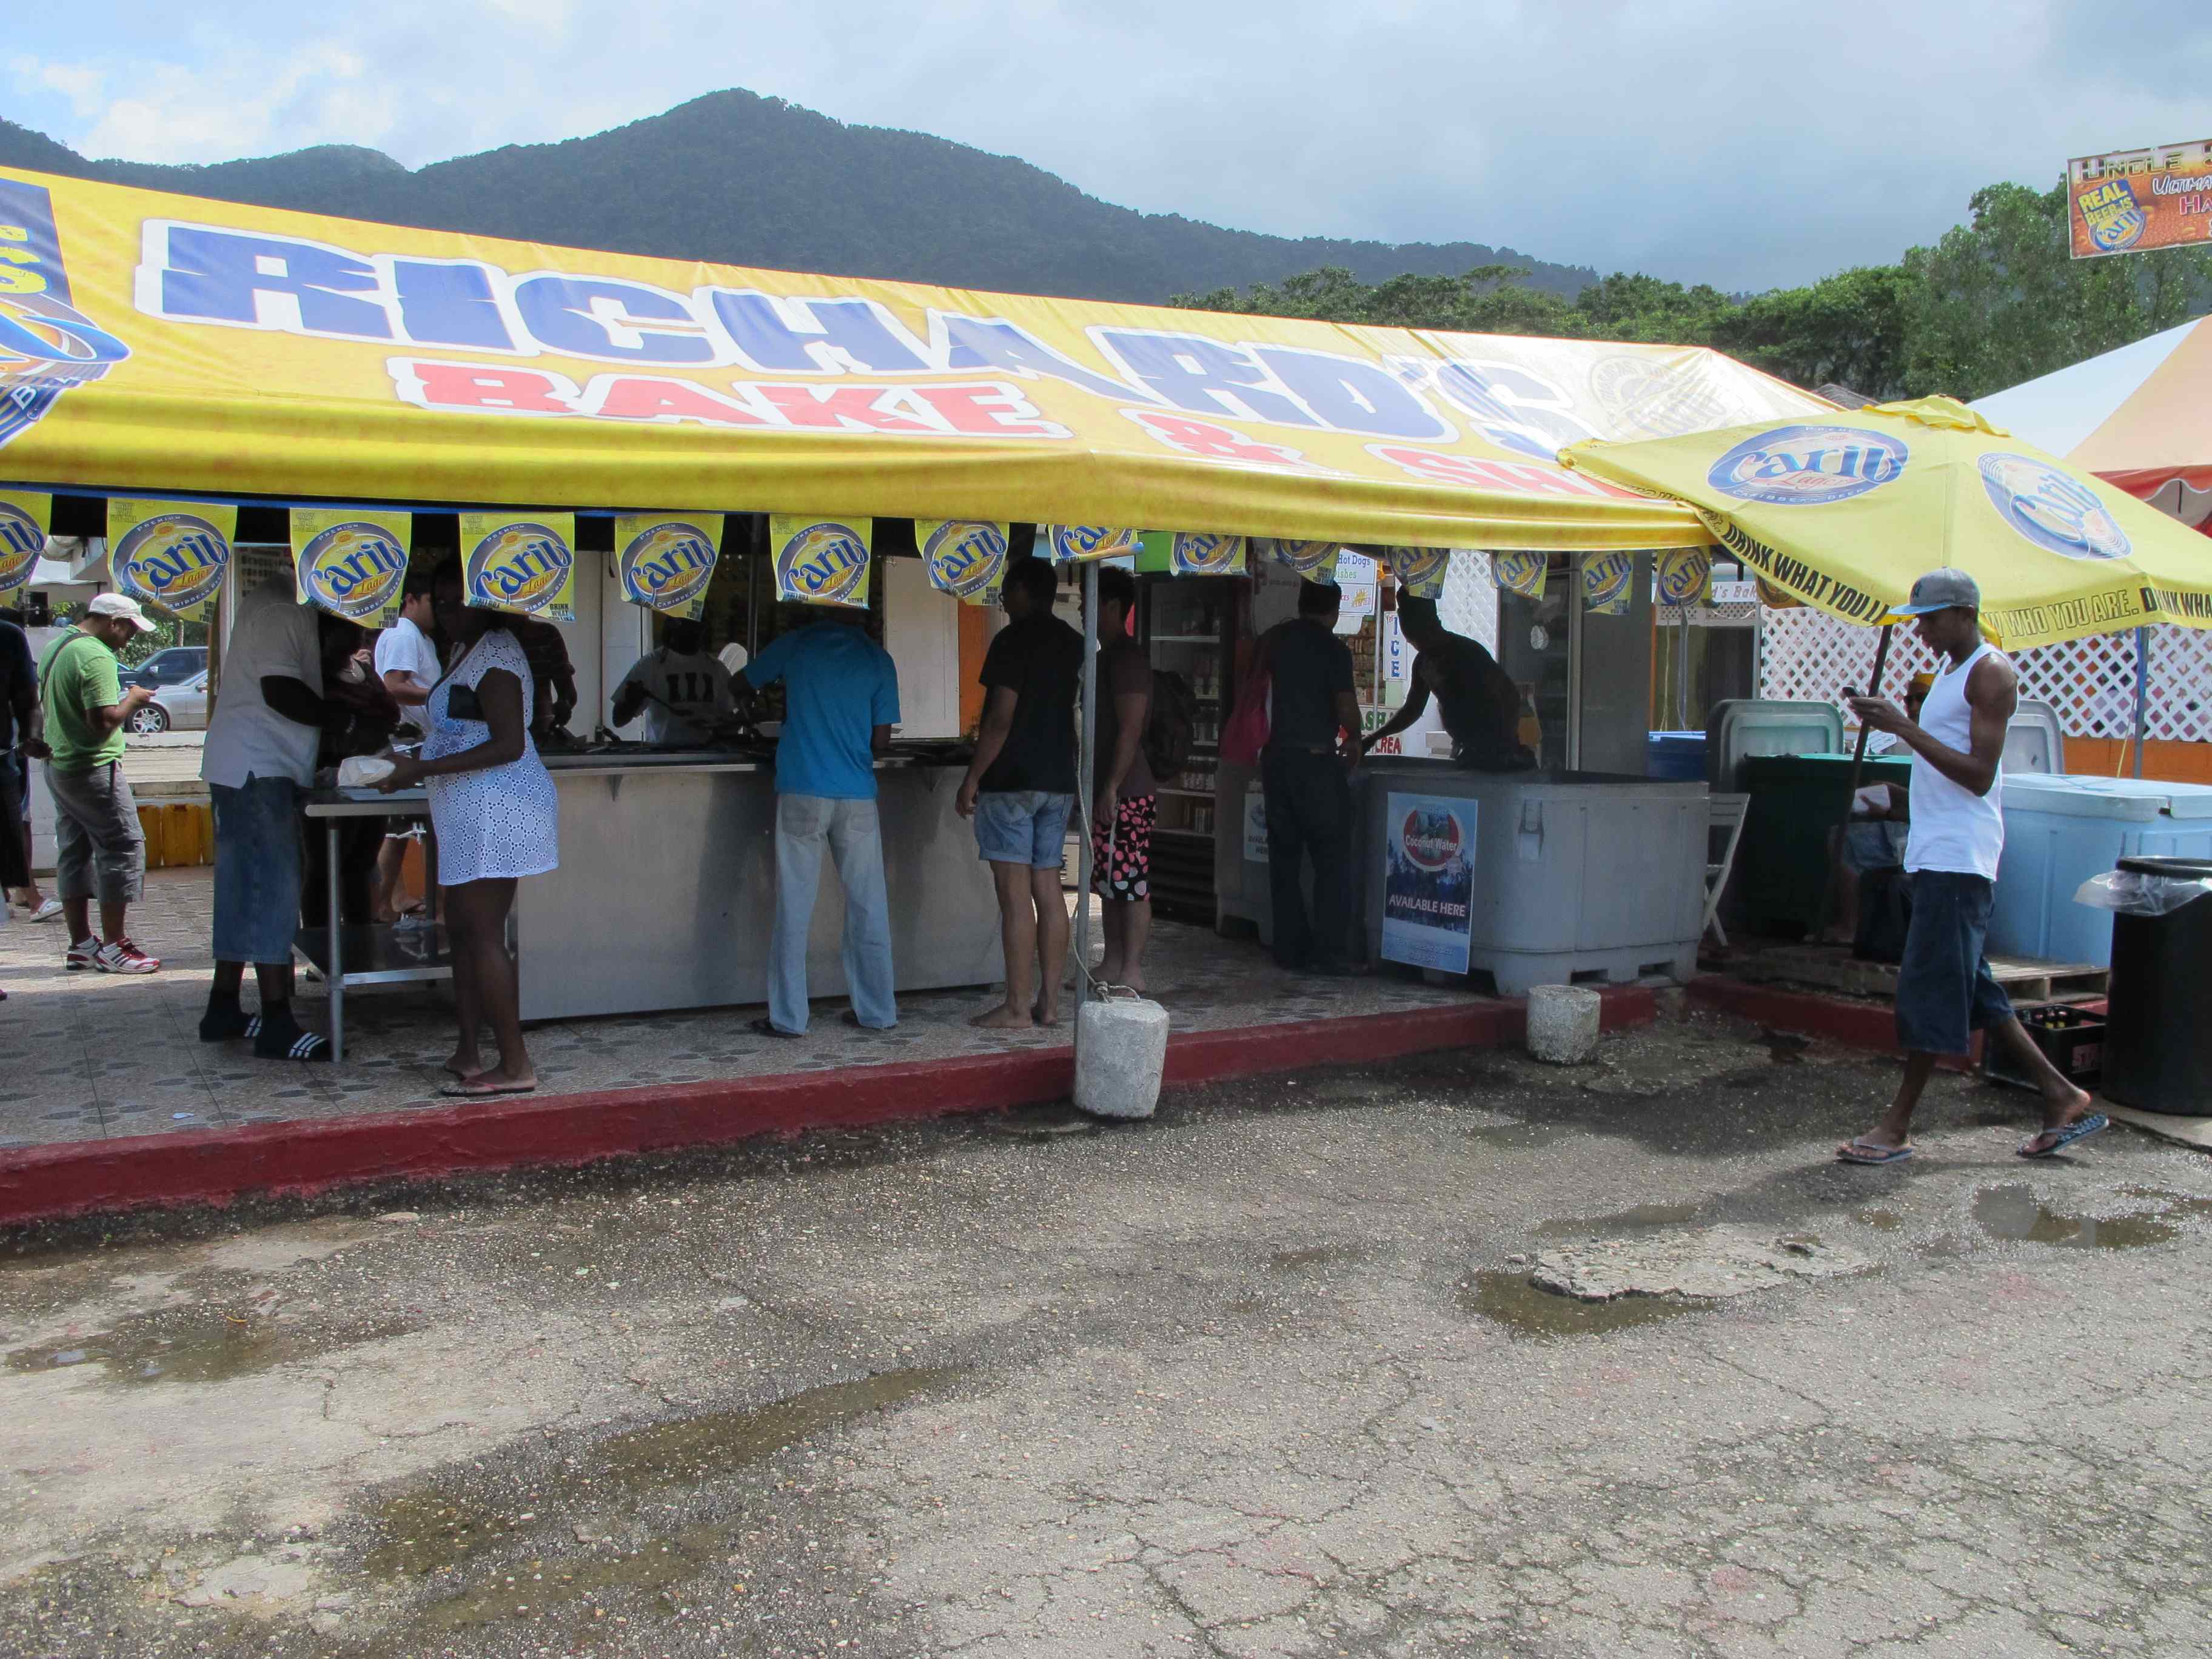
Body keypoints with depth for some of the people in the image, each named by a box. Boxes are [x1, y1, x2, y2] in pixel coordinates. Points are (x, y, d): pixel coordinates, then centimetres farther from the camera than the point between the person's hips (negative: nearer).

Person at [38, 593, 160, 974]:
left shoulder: (55, 647, 13)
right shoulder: (96, 656, -18)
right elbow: (104, 721, -26)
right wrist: (132, 700, -8)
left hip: (58, 766, 10)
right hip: (93, 769, -10)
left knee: (74, 852, 13)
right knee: (123, 847, -4)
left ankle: (80, 944, 18)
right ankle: (114, 947, -4)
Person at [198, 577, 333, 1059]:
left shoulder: (289, 608, 17)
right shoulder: (278, 609, -15)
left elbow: (299, 683, 18)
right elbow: (280, 690, -23)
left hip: (259, 769, 10)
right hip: (255, 768, -10)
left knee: (245, 892, 15)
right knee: (270, 891, -8)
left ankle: (223, 1011, 24)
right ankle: (277, 1025, -5)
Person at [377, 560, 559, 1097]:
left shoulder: (496, 656, -13)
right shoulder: (469, 652, 19)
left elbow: (508, 745, -22)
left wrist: (423, 769, -21)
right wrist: (420, 763, 13)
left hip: (494, 809, -11)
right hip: (474, 812, 11)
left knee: (483, 935, -9)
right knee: (462, 930, 13)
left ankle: (515, 1066, -7)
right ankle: (468, 1055, 18)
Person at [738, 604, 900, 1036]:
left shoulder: (796, 645, 2)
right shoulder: (878, 660, 3)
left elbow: (744, 685, 18)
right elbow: (882, 742, 1)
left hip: (802, 793, -1)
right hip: (858, 797, 1)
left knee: (794, 907, 3)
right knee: (867, 907, 9)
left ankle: (788, 1017, 4)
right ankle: (877, 1011, 15)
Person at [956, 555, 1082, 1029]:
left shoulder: (1014, 640, -10)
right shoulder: (1073, 643, 13)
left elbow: (1001, 718, -16)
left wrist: (972, 779, -11)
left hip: (1012, 781, -7)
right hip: (1059, 782, 8)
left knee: (1015, 893, -5)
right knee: (1048, 889, 9)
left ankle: (1017, 1007, -3)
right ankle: (1049, 1002, 12)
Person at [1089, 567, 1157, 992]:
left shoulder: (1128, 658, -14)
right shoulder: (1107, 657, 17)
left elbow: (1129, 730, -19)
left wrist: (1112, 789, -22)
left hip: (1127, 794, -10)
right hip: (1105, 792, 10)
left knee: (1131, 882, -5)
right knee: (1109, 883, 13)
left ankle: (1132, 972, -1)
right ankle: (1113, 964, 20)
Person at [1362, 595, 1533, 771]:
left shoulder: (1467, 652, -17)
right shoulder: (1423, 661, 7)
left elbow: (1511, 696, -20)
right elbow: (1412, 710, 17)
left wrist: (1508, 742, -28)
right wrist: (1374, 737, 8)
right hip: (1465, 749, 8)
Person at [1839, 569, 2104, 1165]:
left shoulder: (1991, 672, -10)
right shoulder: (1949, 670, 19)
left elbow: (1980, 775, -19)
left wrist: (1906, 728, -22)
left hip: (1960, 854, -10)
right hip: (1936, 850, 10)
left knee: (1930, 984, -6)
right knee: (1969, 988, 12)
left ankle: (1897, 1126, -2)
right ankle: (2063, 1098, 20)